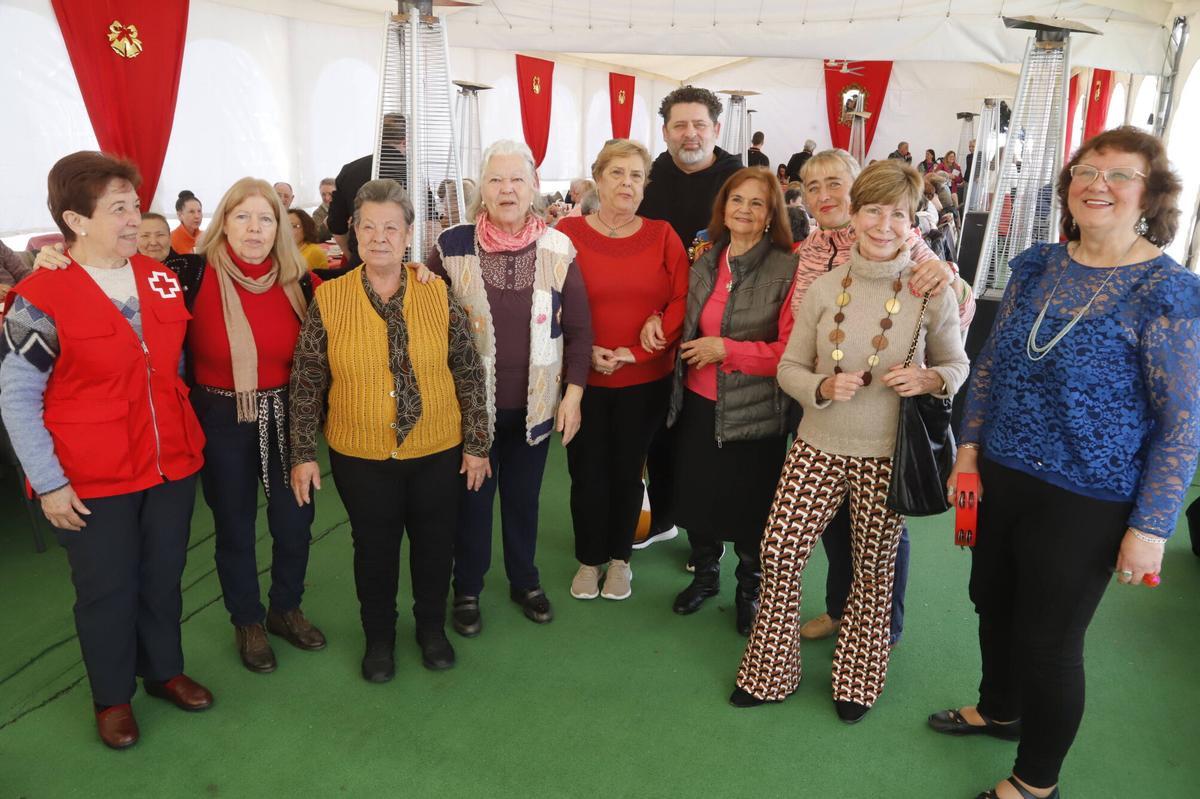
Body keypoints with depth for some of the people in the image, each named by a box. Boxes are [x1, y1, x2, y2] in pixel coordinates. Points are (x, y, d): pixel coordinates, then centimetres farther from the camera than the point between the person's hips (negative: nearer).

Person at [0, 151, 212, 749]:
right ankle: (112, 696, 33)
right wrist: (48, 483, -12)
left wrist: (187, 437, 14)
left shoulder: (160, 279, 2)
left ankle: (164, 670, 39)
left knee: (163, 578, 17)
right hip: (92, 482, -4)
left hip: (172, 465, 4)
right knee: (108, 591, 12)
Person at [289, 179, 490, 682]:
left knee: (435, 541, 16)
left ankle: (432, 627, 41)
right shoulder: (328, 300, -7)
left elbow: (469, 373, -2)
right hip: (360, 456, 0)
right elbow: (306, 383, -2)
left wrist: (477, 443, -2)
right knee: (374, 547, 15)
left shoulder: (438, 295, -6)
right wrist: (303, 453, -2)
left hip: (438, 451, 1)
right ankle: (378, 637, 39)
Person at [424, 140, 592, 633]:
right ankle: (467, 589, 33)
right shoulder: (452, 246, -7)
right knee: (472, 497, 12)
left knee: (524, 496, 18)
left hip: (536, 403, 1)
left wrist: (573, 393, -4)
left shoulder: (557, 249, -4)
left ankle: (525, 581, 39)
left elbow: (578, 329, 0)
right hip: (471, 403, -1)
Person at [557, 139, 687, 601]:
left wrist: (635, 351, -13)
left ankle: (619, 557, 33)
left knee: (627, 471, 12)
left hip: (645, 381, 1)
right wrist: (586, 352, -15)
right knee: (587, 473, 7)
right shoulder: (568, 233, -3)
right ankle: (589, 559, 30)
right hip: (583, 380, -1)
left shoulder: (662, 235, 1)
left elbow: (684, 298, -4)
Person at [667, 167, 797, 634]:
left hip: (754, 414, -4)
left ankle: (750, 590, 35)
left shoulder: (787, 270, -12)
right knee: (698, 496, 15)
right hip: (698, 404, 5)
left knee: (749, 508, 10)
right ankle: (705, 574, 41)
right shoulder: (705, 263, 6)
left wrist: (727, 350, -19)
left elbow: (792, 351, -17)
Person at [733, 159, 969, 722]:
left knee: (874, 568, 13)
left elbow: (957, 365, 6)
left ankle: (857, 680, 37)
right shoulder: (823, 289, -1)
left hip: (889, 454, -1)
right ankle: (769, 673, 26)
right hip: (820, 445, 2)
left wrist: (928, 380, -17)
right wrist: (824, 386, -17)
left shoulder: (931, 292, -6)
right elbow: (789, 367, 4)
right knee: (780, 553, 2)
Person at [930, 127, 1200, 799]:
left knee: (1049, 640, 8)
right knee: (993, 603, 21)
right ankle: (999, 710, 51)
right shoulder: (1037, 265, 2)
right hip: (1001, 477, 6)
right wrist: (969, 450, 7)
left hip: (1086, 502, -5)